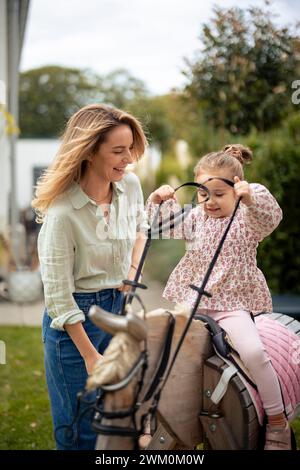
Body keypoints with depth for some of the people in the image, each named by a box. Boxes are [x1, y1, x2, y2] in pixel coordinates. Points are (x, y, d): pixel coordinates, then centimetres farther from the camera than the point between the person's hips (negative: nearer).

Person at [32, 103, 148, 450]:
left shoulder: (130, 185, -7)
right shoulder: (62, 213, -26)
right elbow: (58, 296, -19)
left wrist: (134, 270, 0)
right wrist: (90, 356, -15)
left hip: (120, 306, 6)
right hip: (76, 317, -6)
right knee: (80, 431, 6)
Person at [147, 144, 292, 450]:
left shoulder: (247, 217, -4)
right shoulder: (198, 217, 11)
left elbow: (271, 216, -23)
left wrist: (251, 197, -42)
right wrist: (160, 201, -9)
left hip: (232, 303, -5)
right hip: (191, 300, 5)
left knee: (253, 351, -24)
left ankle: (277, 422, -10)